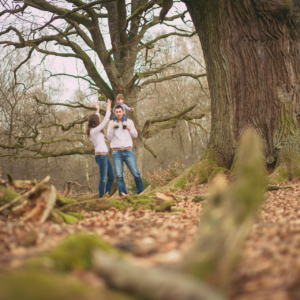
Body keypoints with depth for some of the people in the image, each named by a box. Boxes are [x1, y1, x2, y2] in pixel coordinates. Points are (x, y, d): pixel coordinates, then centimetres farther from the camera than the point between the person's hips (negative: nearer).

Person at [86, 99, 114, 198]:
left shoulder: (93, 130, 13)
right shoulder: (94, 131, -12)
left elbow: (96, 120, 32)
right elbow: (106, 120, -12)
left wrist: (97, 110, 37)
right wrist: (108, 107, -4)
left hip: (104, 156, 10)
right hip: (101, 156, -10)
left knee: (111, 177, 12)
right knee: (103, 179, -8)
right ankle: (101, 198, -5)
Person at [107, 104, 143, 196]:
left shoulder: (129, 122, 10)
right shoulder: (112, 123, 9)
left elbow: (135, 135, 12)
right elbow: (109, 138, 6)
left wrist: (128, 128, -5)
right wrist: (112, 127, -8)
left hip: (128, 151, 0)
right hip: (116, 152, 0)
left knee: (136, 173, -6)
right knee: (119, 176, -8)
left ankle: (140, 192, 9)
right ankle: (123, 195, -6)